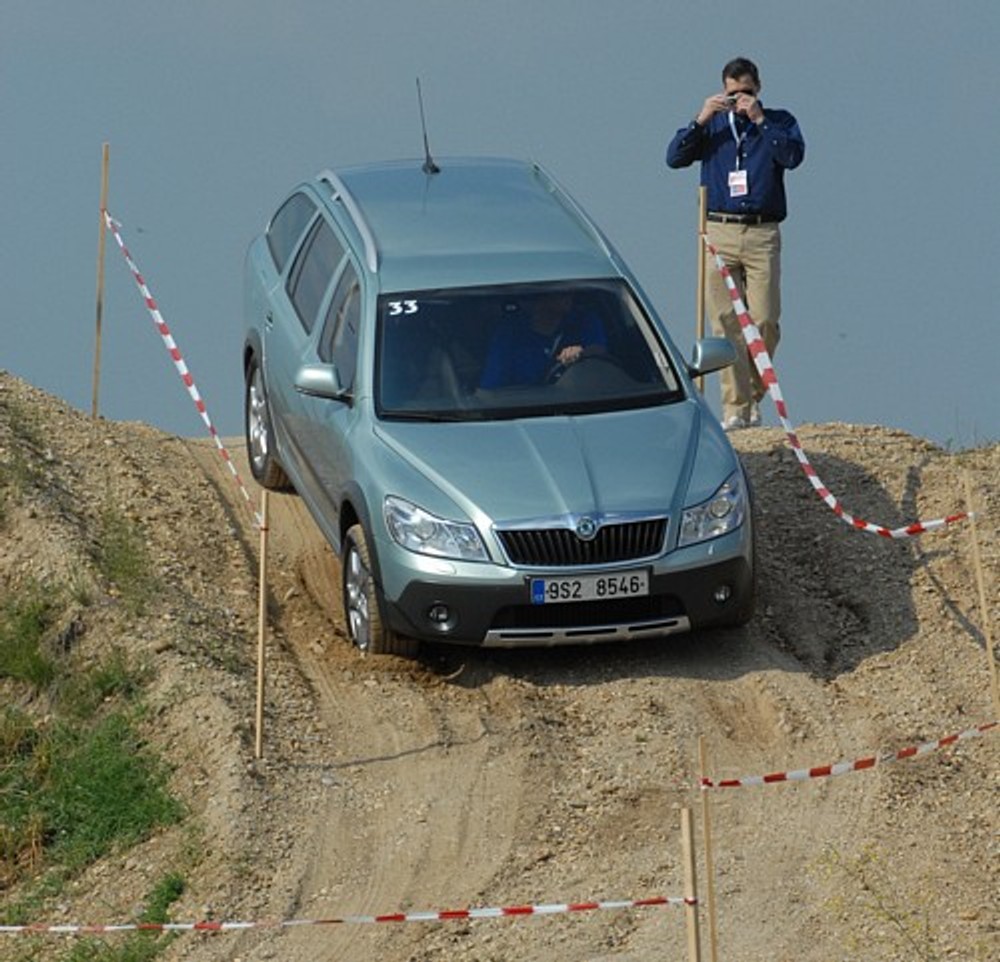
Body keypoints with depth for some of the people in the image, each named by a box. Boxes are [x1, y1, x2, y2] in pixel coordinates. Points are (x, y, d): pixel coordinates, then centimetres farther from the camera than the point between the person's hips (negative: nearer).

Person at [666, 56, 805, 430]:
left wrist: (760, 120, -11)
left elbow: (793, 155, -8)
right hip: (719, 232, 1)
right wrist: (701, 120, -6)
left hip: (762, 234, -1)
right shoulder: (712, 124, 15)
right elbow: (674, 158, 5)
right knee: (726, 323, -6)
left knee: (765, 321, -6)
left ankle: (754, 397, 12)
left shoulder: (778, 121, 11)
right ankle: (734, 406, -6)